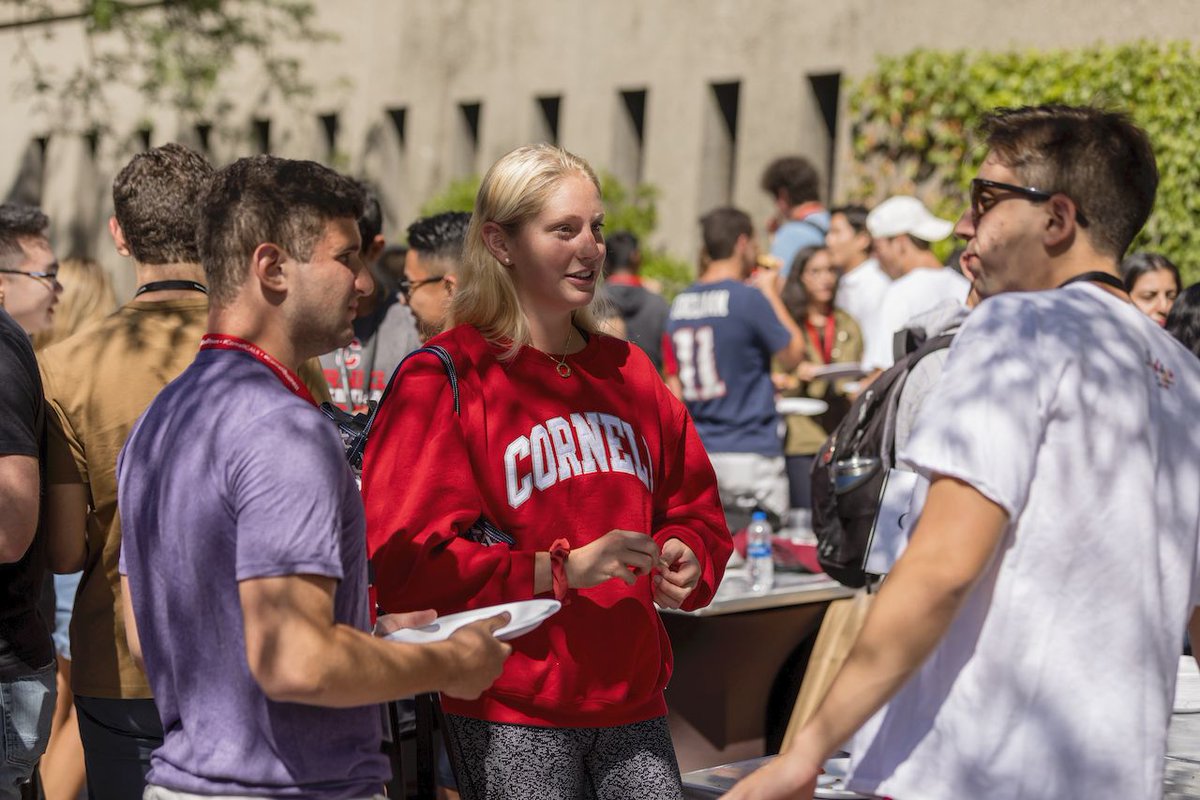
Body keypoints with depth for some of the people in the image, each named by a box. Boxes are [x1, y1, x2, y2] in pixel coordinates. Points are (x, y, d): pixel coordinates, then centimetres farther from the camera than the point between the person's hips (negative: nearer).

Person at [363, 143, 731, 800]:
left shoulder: (626, 371, 14)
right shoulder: (443, 382, -7)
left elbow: (694, 507, 22)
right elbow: (404, 561, -14)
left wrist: (685, 559, -1)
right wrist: (562, 568, -19)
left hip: (631, 704, 6)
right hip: (509, 715, -5)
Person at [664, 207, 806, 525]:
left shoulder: (680, 304, 8)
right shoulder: (750, 298, -11)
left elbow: (674, 384, 12)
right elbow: (793, 355, 0)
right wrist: (772, 295, 9)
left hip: (697, 457, 6)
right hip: (751, 454, -6)